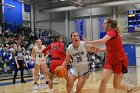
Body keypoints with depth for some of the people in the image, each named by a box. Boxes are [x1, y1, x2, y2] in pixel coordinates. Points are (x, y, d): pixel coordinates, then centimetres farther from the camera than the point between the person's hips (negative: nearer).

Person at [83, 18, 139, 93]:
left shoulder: (112, 31, -14)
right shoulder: (110, 33, 11)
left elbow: (102, 41, -30)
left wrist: (88, 42, -22)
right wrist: (99, 50, 6)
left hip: (120, 61, -7)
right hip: (110, 61, 7)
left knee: (116, 85, 4)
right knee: (103, 80, -14)